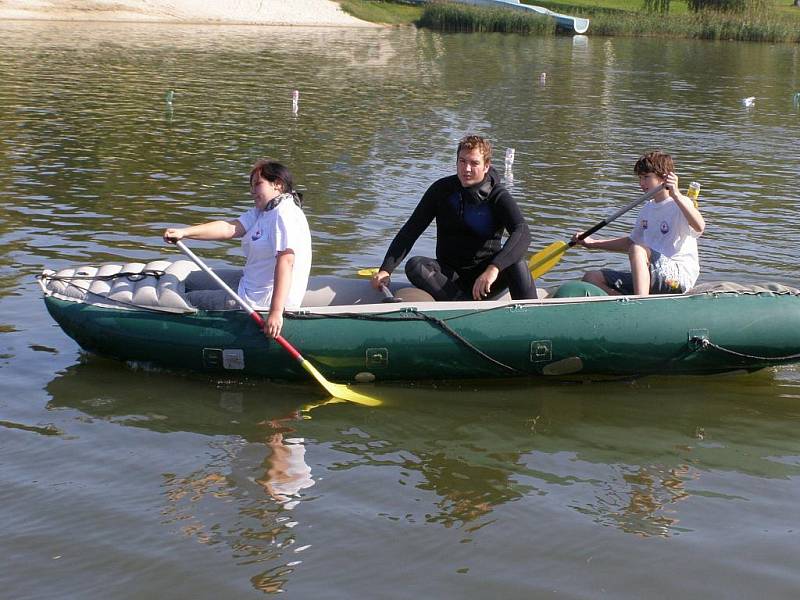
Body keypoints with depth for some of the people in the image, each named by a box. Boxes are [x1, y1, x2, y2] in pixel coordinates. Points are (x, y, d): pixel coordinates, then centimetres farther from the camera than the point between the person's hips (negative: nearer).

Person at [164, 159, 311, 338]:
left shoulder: (285, 214, -19)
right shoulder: (260, 212, 13)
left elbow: (285, 262, -28)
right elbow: (230, 228, 0)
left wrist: (276, 312, -36)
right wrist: (184, 232, -13)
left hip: (263, 300, -10)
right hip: (252, 286, 10)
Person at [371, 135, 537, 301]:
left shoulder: (498, 196, -8)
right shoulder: (442, 189, 0)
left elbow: (522, 233, -25)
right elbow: (410, 230, -2)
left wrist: (494, 268, -42)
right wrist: (385, 269, -15)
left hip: (484, 277, -2)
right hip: (449, 277, 2)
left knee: (516, 262, -31)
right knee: (414, 266, -27)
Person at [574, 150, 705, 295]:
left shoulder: (680, 204, -8)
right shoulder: (647, 209, 18)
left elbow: (699, 227, -30)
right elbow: (631, 241, 31)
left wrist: (676, 195, -38)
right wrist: (593, 243, 24)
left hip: (681, 276, -8)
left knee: (638, 250, -34)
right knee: (592, 278, -4)